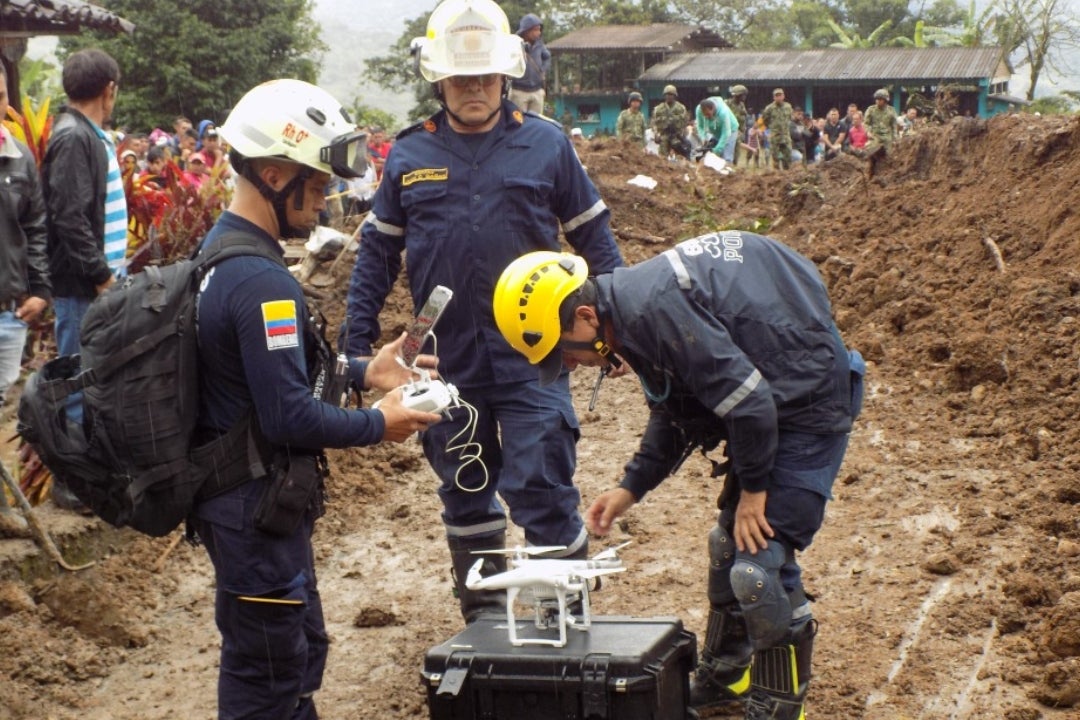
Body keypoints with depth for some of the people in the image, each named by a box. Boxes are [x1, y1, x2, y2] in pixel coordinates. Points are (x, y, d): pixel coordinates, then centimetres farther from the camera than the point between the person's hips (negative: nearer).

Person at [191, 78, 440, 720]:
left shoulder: (222, 249, 7)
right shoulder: (262, 282, -25)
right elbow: (290, 417, -25)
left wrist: (362, 371, 10)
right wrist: (378, 426, -11)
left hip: (239, 491, 10)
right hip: (256, 505, -10)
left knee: (301, 649, 23)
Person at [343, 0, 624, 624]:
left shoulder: (547, 145, 0)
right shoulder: (410, 156, 5)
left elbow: (593, 236, 7)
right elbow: (377, 252, 11)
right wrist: (356, 344, 8)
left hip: (532, 357, -3)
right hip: (446, 362, 3)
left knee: (542, 492, -7)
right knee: (466, 496, 14)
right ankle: (485, 621, 30)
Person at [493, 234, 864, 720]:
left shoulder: (654, 311, -27)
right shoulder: (633, 314, 5)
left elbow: (749, 401, -27)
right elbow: (672, 415, 17)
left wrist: (753, 488, -14)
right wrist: (630, 488, 11)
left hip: (806, 402, -10)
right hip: (771, 403, 11)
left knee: (761, 565, -12)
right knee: (728, 546, 19)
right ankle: (722, 678, 35)